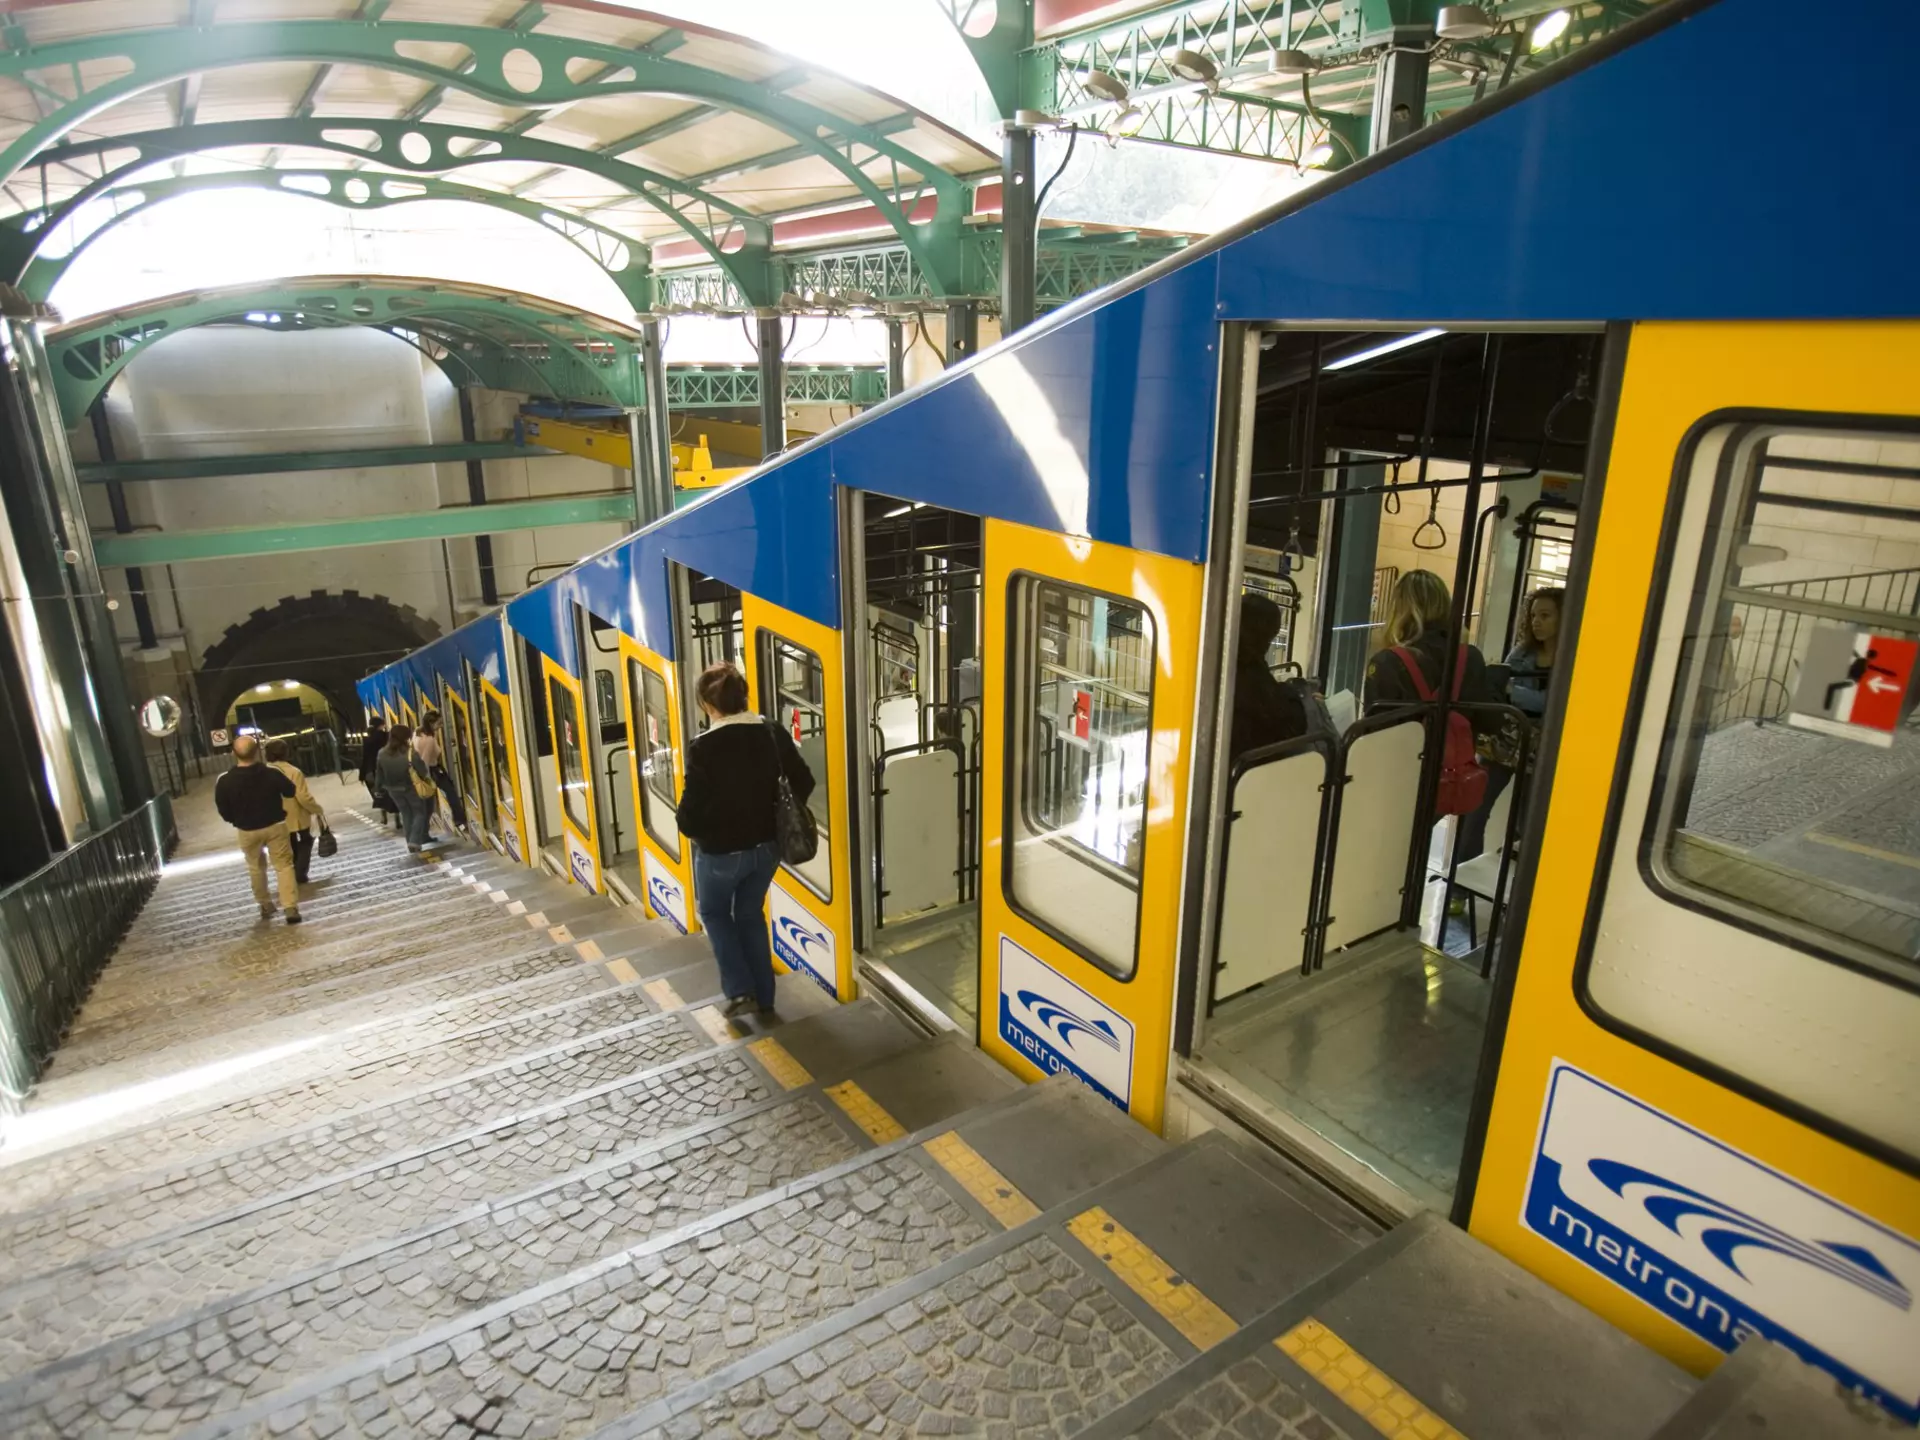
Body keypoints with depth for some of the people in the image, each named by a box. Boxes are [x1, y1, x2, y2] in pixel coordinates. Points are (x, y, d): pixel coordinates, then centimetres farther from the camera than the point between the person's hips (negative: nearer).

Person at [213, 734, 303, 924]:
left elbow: (224, 812, -6)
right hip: (275, 825, -1)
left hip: (247, 830, 1)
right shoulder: (271, 774, -17)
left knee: (256, 868, 21)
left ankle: (265, 905, 30)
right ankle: (291, 908, -5)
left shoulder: (224, 782, -16)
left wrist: (238, 820, 14)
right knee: (284, 865, 3)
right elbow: (290, 791, 1)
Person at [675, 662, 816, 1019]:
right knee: (751, 915, 23)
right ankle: (763, 997, 27)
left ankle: (740, 991, 13)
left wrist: (694, 832, 2)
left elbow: (691, 809, -20)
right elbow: (803, 783, 2)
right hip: (765, 846, 5)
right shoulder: (774, 734, -5)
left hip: (720, 852, -5)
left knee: (714, 913, 21)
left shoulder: (703, 748, -21)